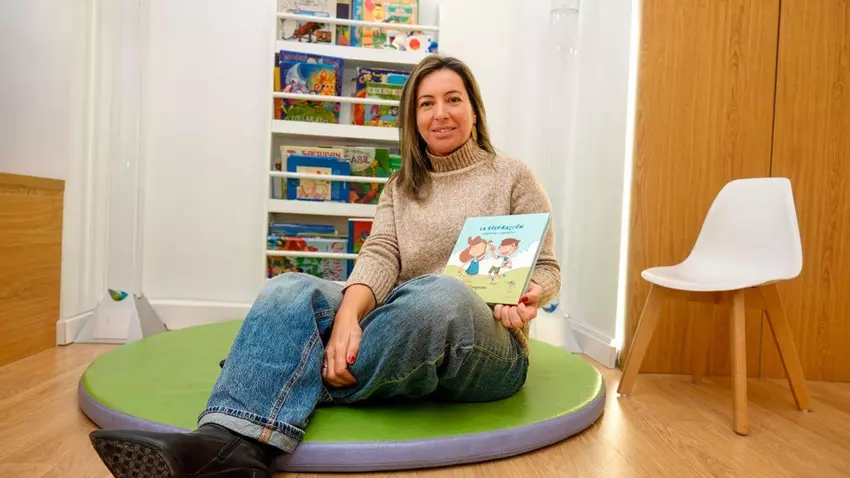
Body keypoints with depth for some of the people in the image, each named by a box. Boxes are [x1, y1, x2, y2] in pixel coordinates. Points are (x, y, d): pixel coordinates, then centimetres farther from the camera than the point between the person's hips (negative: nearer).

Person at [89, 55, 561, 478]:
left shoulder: (513, 176, 9)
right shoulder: (399, 187, 16)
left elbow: (546, 268, 8)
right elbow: (380, 254, -1)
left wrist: (521, 298, -16)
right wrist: (347, 316, -22)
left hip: (486, 351, -2)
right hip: (404, 337, 3)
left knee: (438, 294, -38)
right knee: (290, 291, -23)